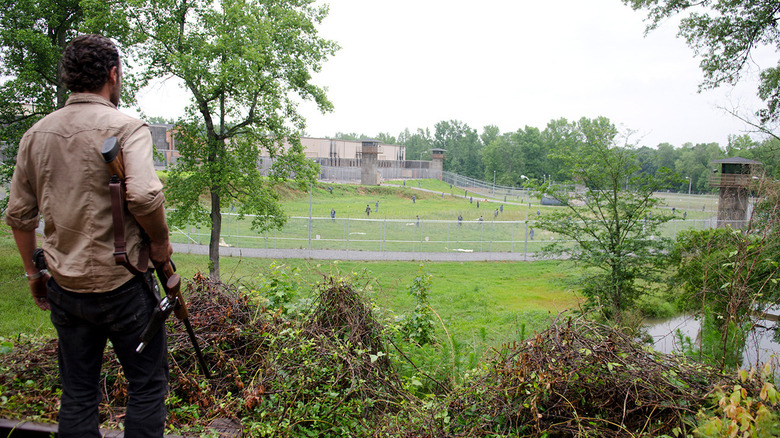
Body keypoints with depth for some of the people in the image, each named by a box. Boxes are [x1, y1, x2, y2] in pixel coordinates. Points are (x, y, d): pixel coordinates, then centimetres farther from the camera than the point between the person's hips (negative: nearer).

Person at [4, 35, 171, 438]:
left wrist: (33, 272, 21)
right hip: (121, 283, -6)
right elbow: (144, 196, -28)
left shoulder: (36, 133, 7)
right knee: (147, 386, 10)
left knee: (77, 392, 18)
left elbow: (18, 215, 11)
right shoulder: (126, 128, -12)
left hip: (63, 286, 6)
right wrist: (160, 242, -11)